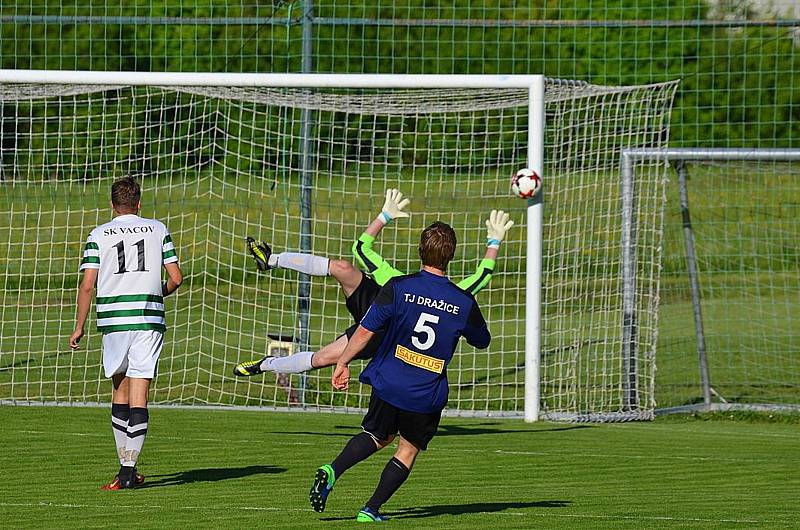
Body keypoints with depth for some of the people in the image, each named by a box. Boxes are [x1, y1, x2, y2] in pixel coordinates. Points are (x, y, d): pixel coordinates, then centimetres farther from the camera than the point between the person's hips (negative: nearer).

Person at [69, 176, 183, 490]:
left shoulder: (98, 235, 5)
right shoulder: (157, 230, 7)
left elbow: (87, 285, 0)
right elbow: (176, 278, 6)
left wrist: (79, 327, 7)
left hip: (113, 320, 0)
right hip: (149, 318, 0)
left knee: (120, 389, 13)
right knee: (139, 395, -4)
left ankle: (125, 466, 12)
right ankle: (129, 469, -12)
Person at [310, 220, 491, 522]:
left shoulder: (398, 288, -10)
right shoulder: (464, 303, -7)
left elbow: (365, 331, -11)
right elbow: (482, 341, 12)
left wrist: (343, 363, 1)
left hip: (388, 383, 1)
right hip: (427, 395, -1)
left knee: (378, 436, 23)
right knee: (408, 449, 16)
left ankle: (333, 471, -2)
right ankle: (371, 510, 7)